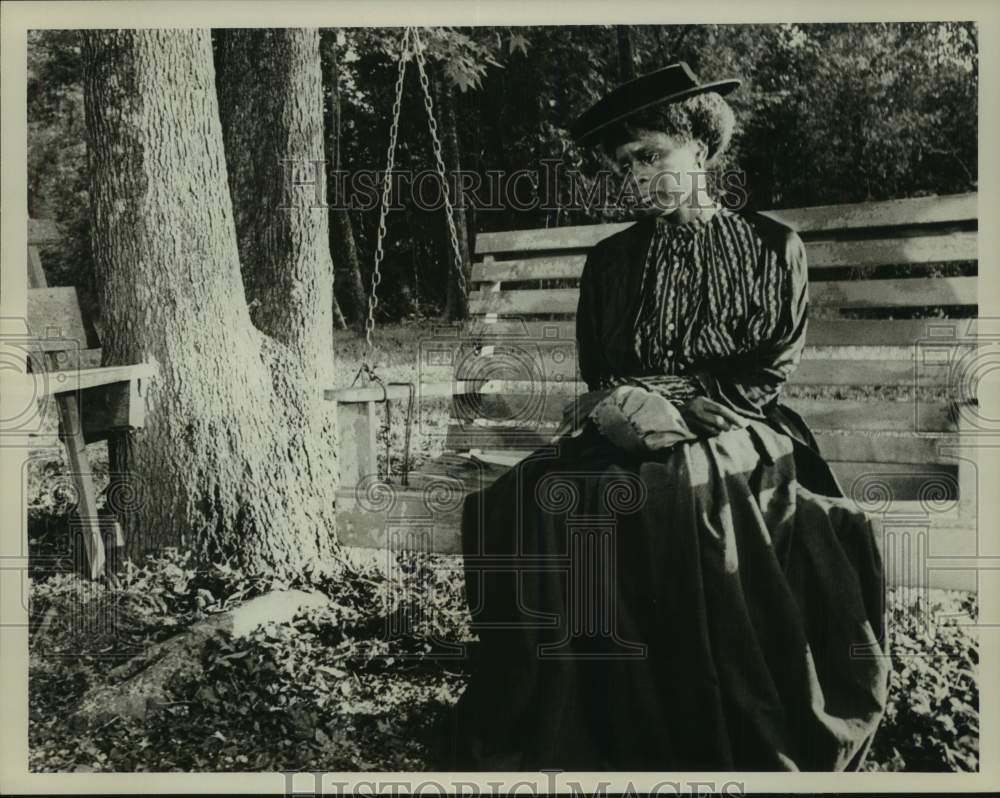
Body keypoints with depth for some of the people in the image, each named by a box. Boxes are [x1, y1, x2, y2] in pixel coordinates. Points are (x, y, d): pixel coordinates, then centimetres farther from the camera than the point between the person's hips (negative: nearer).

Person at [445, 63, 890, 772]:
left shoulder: (772, 246, 10)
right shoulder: (609, 260, 18)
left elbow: (772, 372, 2)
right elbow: (593, 372, 15)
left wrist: (684, 408, -13)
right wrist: (621, 406, -9)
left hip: (733, 429, -2)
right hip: (628, 430, 3)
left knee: (686, 496, -38)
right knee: (533, 501, -30)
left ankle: (748, 746, -20)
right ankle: (571, 740, -17)